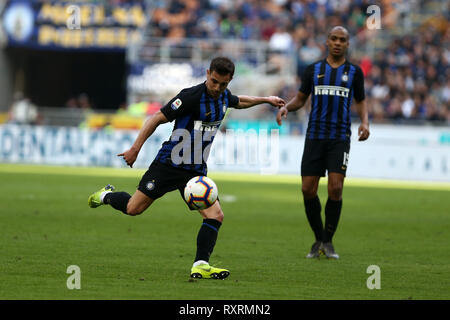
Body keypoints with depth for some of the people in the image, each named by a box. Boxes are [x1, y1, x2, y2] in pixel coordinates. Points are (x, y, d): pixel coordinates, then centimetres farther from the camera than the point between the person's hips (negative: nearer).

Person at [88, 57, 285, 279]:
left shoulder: (224, 96, 4)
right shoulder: (191, 96, -20)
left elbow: (239, 102, 31)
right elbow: (158, 118, -16)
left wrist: (265, 99, 33)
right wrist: (135, 148, -17)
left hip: (196, 172, 6)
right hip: (168, 166, -6)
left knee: (215, 216, -14)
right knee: (133, 209, 0)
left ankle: (200, 266, -14)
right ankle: (107, 196, 33)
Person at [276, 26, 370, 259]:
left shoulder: (354, 72, 8)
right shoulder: (313, 70, 10)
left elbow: (361, 102, 17)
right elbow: (300, 99, 16)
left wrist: (365, 122, -2)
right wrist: (285, 107, -5)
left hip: (340, 138, -1)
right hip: (315, 137, 1)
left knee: (335, 188, -14)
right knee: (308, 190, -5)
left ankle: (328, 242, 1)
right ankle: (318, 239, 15)